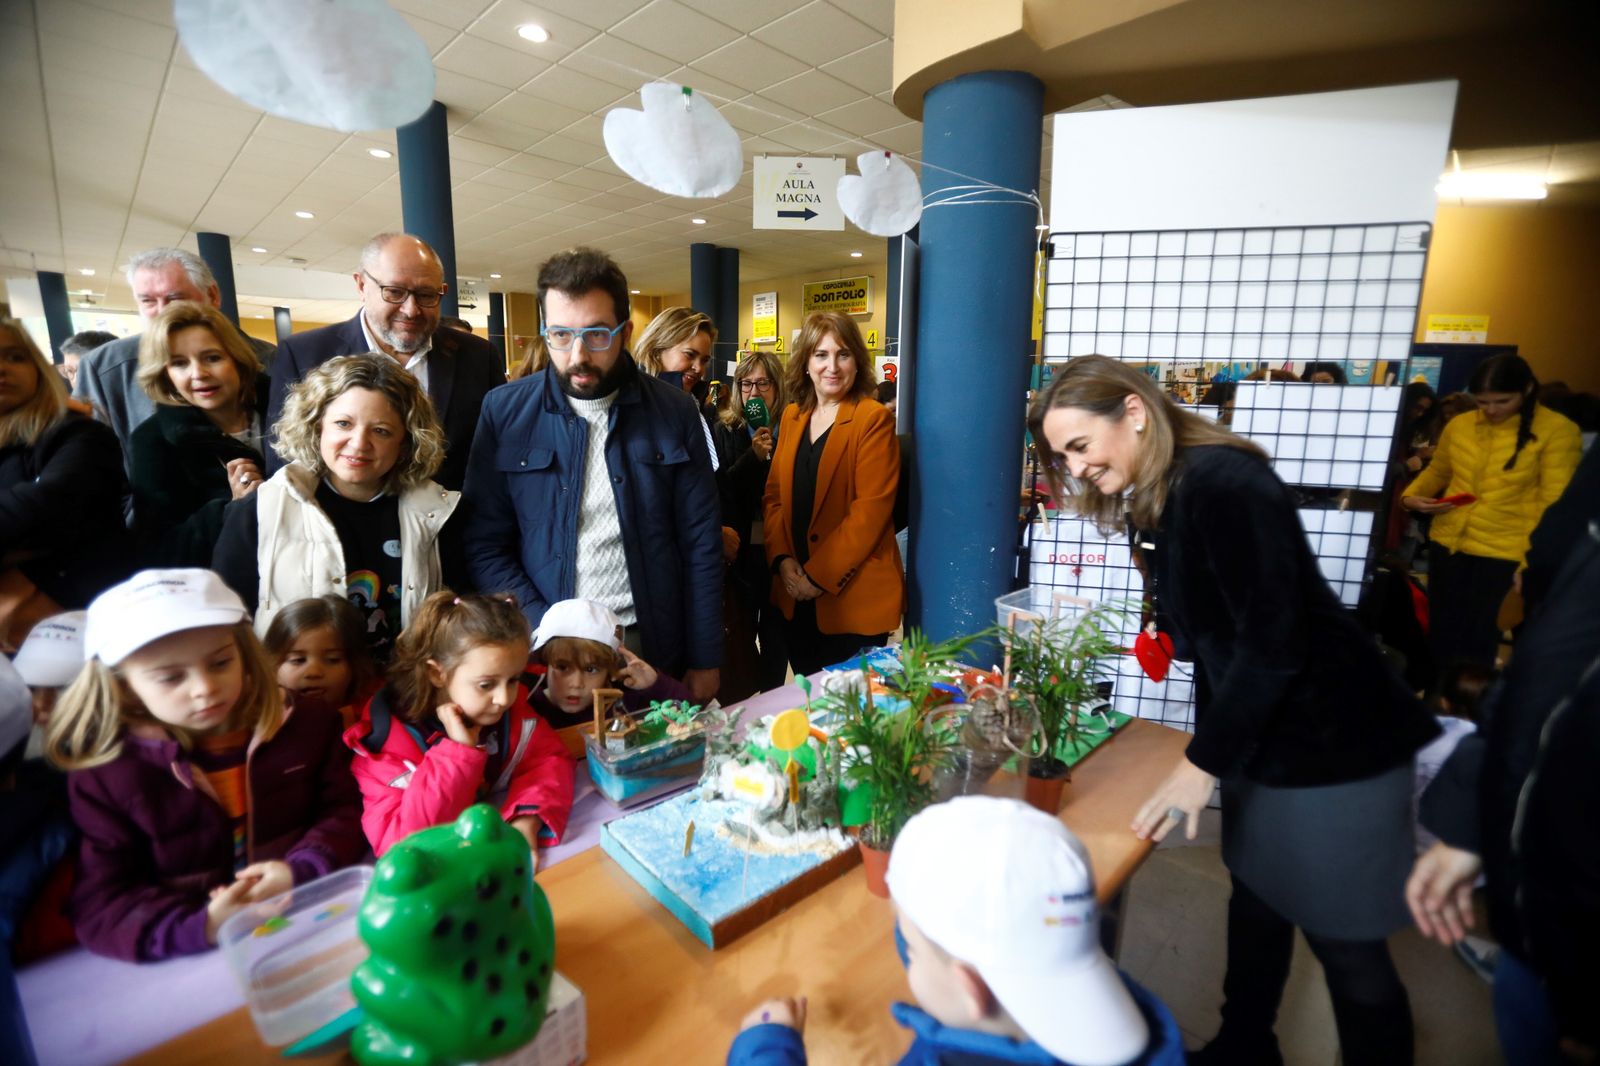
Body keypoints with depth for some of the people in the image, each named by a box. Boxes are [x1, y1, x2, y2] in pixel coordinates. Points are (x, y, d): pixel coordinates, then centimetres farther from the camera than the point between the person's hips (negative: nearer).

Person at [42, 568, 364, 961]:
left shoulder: (305, 726, 0)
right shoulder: (104, 776, -3)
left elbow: (342, 813, 2)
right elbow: (100, 906, -4)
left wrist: (300, 873, -17)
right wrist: (201, 928, -21)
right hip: (191, 963, 0)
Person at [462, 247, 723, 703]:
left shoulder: (675, 412, -3)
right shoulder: (505, 411, -4)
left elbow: (701, 545, -2)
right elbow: (485, 546, -3)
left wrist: (705, 661, -3)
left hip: (655, 648, 1)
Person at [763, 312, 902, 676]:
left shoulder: (873, 419, -9)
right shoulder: (792, 416, 10)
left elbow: (871, 509, -16)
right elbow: (774, 494, 9)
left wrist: (820, 575, -16)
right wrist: (782, 559, -5)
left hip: (852, 595, -5)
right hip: (794, 592, 6)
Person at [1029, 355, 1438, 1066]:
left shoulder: (1224, 484, -22)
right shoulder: (1158, 499, 5)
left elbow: (1275, 641, -23)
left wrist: (1203, 763, -18)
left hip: (1333, 748, -8)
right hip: (1258, 741, 8)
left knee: (1344, 944, 7)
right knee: (1255, 908, 19)